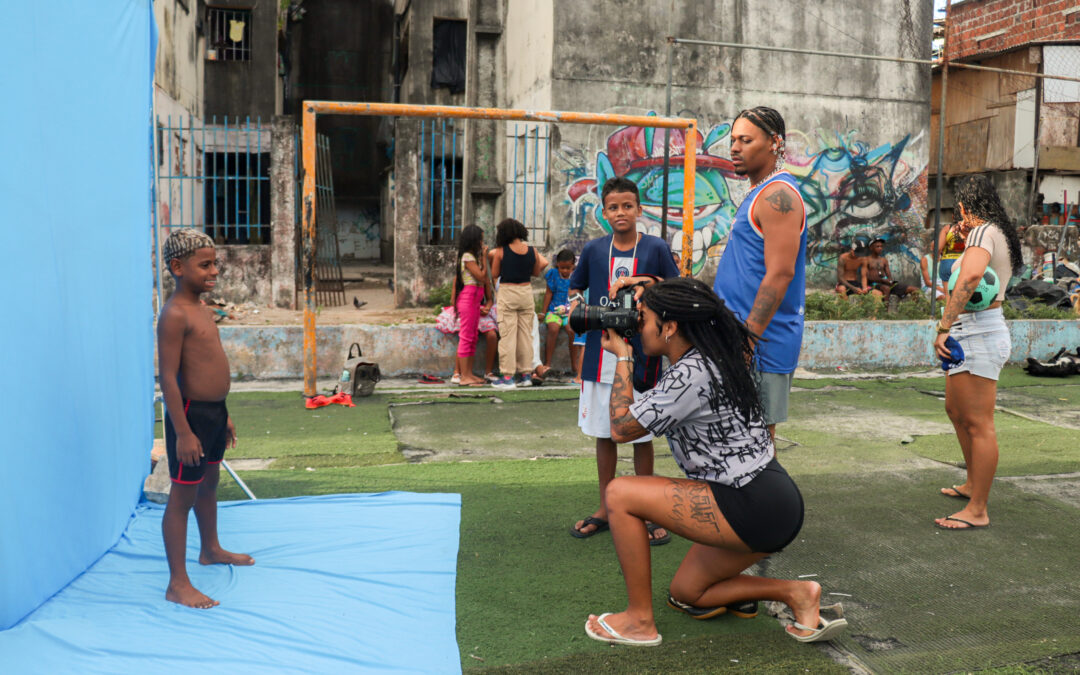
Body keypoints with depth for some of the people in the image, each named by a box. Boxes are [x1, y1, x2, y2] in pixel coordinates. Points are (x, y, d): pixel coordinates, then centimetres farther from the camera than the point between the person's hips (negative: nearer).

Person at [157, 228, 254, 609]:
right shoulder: (175, 315, -19)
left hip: (214, 411, 10)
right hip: (191, 414, -10)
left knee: (209, 484, 25)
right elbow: (168, 377, -22)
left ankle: (211, 549, 45)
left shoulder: (202, 310, 11)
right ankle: (177, 584, 7)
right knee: (182, 497, -1)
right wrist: (183, 432, -23)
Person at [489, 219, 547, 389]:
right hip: (526, 292, 3)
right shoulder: (532, 251, -1)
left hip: (507, 293, -3)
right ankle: (526, 374, 16)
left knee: (507, 335, -1)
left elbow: (495, 274, -2)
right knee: (526, 334, 11)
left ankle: (507, 376, -2)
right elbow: (536, 273, 10)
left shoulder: (500, 251, -9)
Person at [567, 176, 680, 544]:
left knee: (642, 435, 7)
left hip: (641, 357, -2)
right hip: (600, 357, 2)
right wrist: (575, 304, -5)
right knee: (604, 434, 12)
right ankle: (605, 508, 27)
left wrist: (642, 283, -15)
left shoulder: (655, 248, -2)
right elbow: (575, 286, 17)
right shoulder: (593, 249, 4)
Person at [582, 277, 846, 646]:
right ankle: (796, 593, 12)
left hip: (754, 511, -10)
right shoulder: (713, 358, 8)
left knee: (619, 494, -10)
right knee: (685, 594, 21)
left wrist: (622, 357, -4)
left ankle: (639, 621, 0)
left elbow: (621, 427, -15)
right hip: (773, 505, 10)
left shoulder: (690, 374, -19)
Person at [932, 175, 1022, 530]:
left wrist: (943, 327, -32)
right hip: (975, 333, 11)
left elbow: (971, 275, -35)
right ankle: (973, 484, 37)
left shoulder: (983, 232, -15)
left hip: (978, 334, -11)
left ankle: (978, 510, 2)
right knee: (956, 410, 23)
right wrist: (963, 237, 16)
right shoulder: (1000, 233, 16)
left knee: (978, 424, -5)